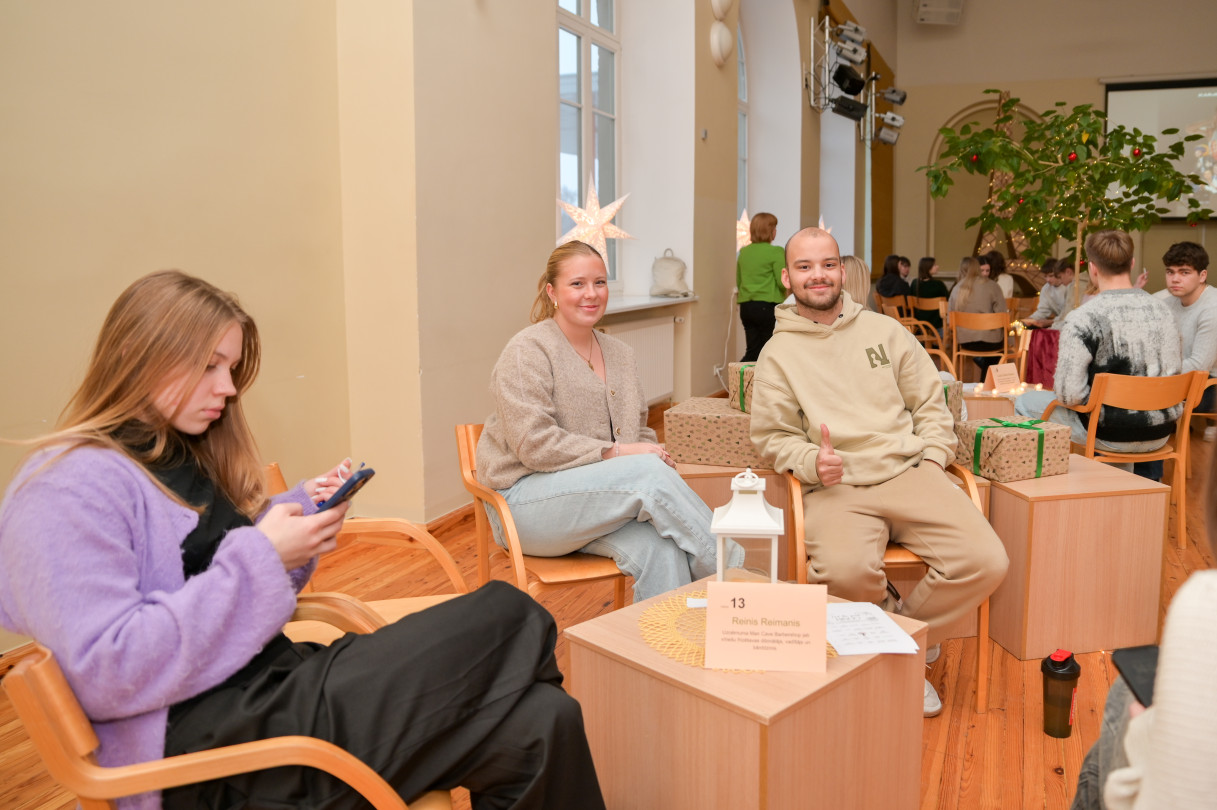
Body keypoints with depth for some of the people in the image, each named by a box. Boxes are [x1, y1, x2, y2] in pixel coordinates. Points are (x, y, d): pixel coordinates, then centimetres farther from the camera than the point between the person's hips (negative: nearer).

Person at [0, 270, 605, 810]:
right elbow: (102, 676, -20)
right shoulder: (70, 487, -10)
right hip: (203, 748, -8)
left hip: (276, 684, 9)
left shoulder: (185, 460, 18)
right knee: (507, 617, -16)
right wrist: (259, 559, -19)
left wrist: (301, 510, 6)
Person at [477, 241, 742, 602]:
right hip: (527, 499, -6)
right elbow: (534, 444, -17)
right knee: (651, 473, -28)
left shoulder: (619, 353, 15)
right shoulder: (527, 351, -7)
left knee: (658, 546, -29)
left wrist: (654, 453, -4)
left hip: (597, 499, 6)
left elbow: (639, 430, 20)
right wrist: (615, 453, -19)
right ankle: (731, 572, -16)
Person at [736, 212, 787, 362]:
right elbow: (783, 282, -11)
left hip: (746, 306, 6)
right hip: (767, 306, -6)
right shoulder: (775, 252, -9)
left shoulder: (744, 252, 10)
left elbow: (738, 282, 17)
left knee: (752, 352, 10)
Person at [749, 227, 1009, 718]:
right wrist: (810, 461, -12)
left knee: (985, 562, -20)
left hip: (908, 473, 3)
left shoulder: (885, 330, 16)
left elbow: (931, 404, 17)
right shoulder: (778, 354, 9)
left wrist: (932, 461, 2)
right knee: (844, 571, -35)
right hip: (837, 489, -3)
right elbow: (772, 437, 8)